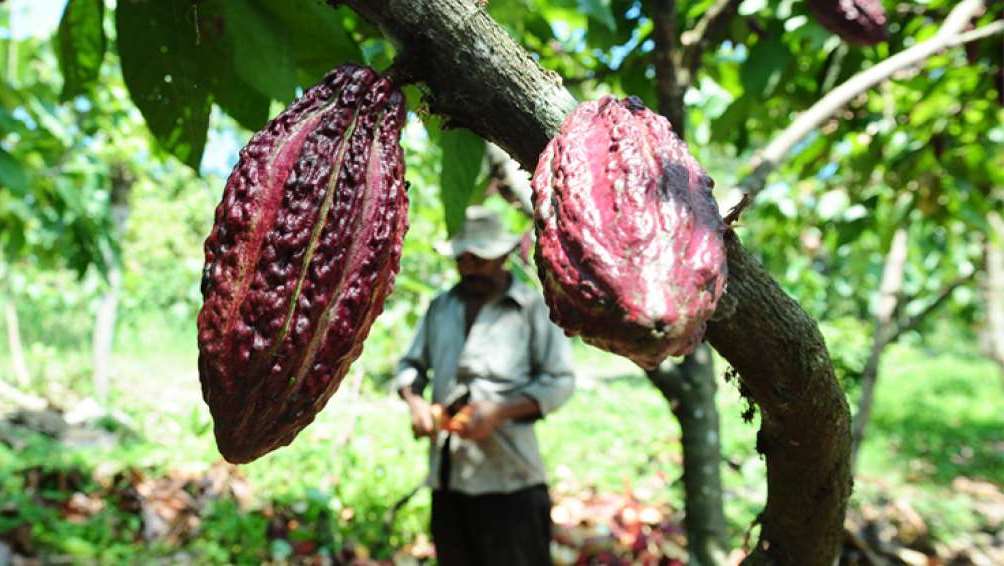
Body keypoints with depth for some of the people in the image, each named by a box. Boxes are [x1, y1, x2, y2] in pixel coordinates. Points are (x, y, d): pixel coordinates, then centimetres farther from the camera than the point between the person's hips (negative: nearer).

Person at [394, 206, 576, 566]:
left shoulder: (532, 307, -2)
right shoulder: (440, 307, 14)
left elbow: (560, 381, -5)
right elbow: (410, 364, 20)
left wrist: (500, 411, -15)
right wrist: (414, 400, -1)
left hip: (509, 475, -5)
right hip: (448, 473, 5)